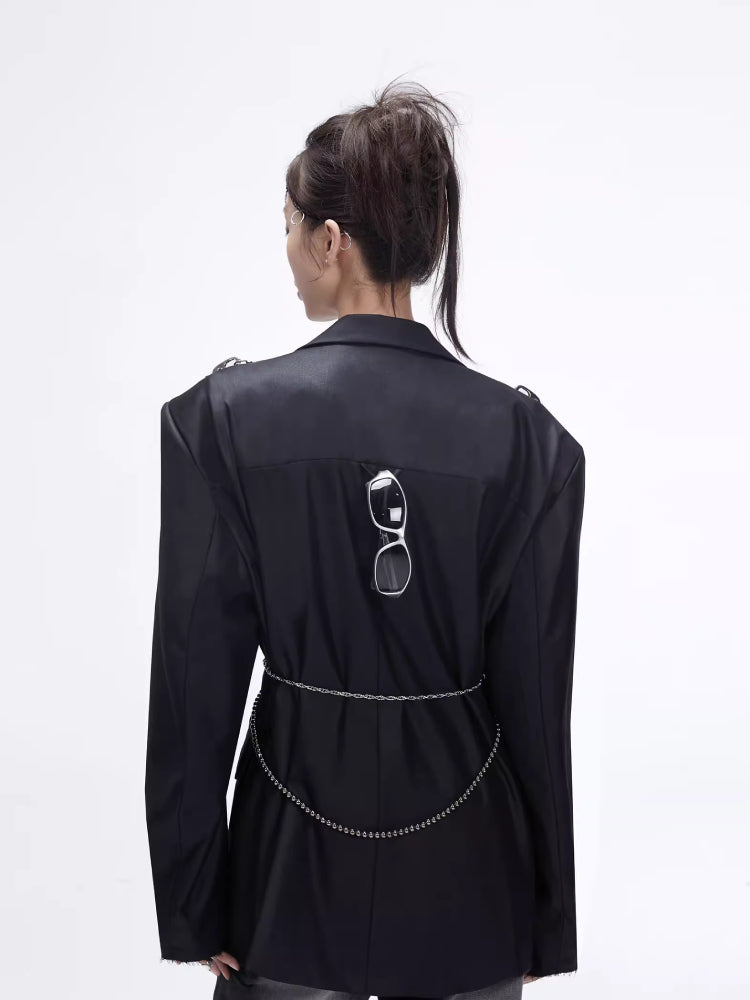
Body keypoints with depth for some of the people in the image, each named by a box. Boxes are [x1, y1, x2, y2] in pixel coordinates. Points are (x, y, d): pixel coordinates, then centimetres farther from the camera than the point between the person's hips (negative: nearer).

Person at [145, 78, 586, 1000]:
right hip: (467, 858, 2)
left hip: (298, 854, -1)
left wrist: (191, 903, 1)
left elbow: (198, 676, -9)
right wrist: (544, 918, 6)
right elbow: (536, 690, -4)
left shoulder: (225, 418, -11)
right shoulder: (526, 440, -8)